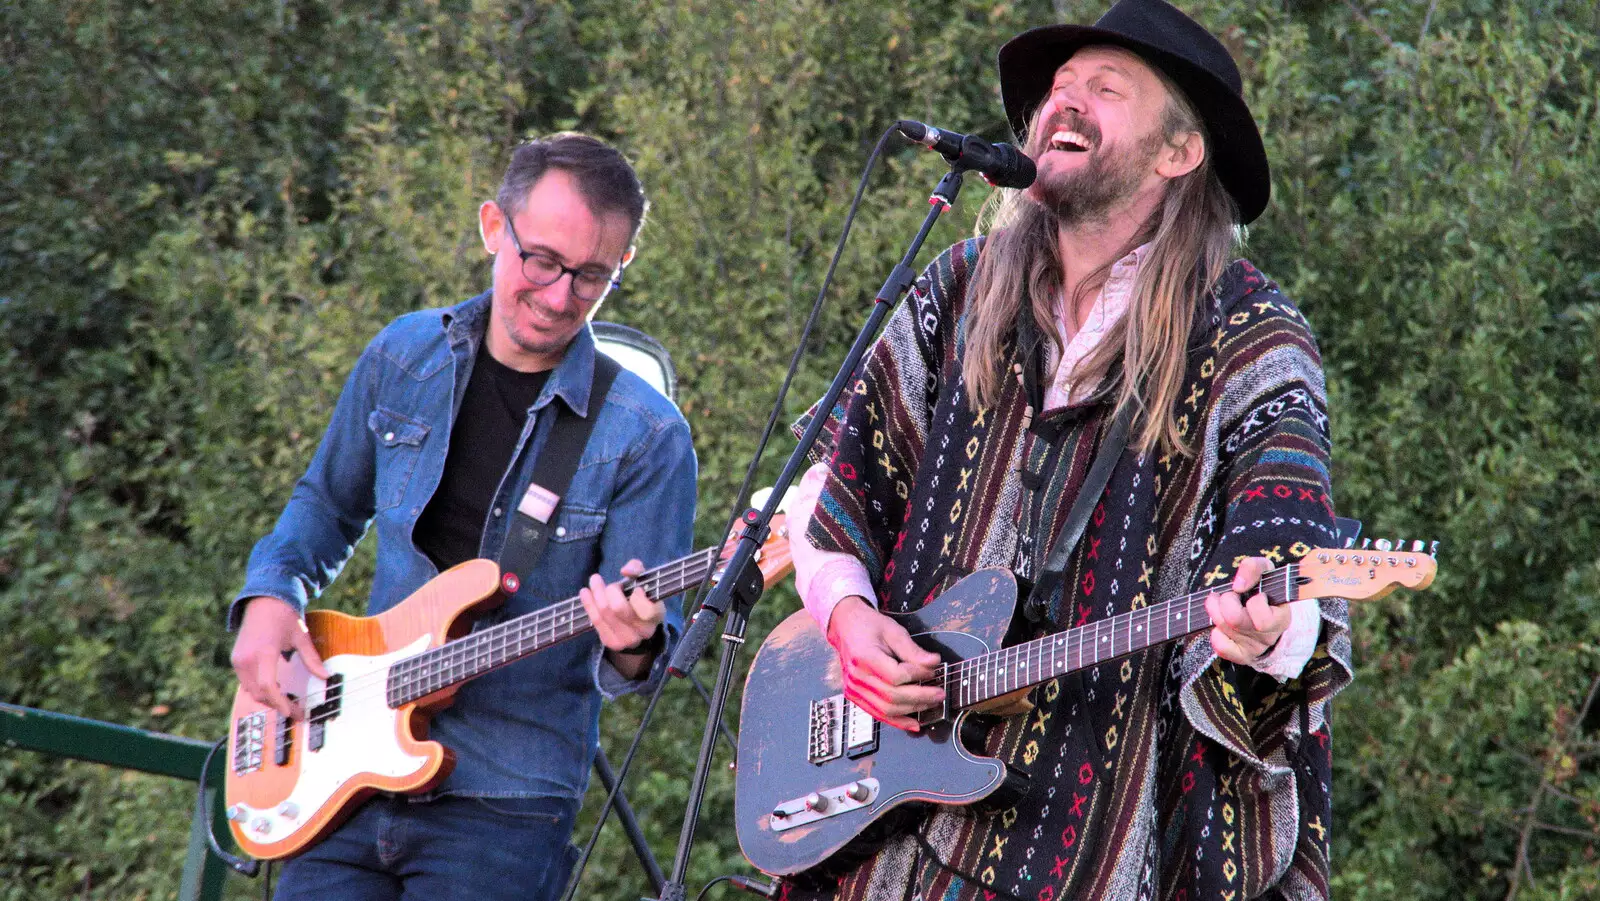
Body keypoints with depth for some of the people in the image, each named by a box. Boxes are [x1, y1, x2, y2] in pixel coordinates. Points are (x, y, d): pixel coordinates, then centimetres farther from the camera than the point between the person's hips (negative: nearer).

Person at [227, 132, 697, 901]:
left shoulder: (645, 439, -8)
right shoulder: (403, 356, 6)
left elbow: (641, 647, -8)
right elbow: (327, 505, 21)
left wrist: (631, 647, -31)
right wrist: (270, 597, 3)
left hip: (503, 806, -4)